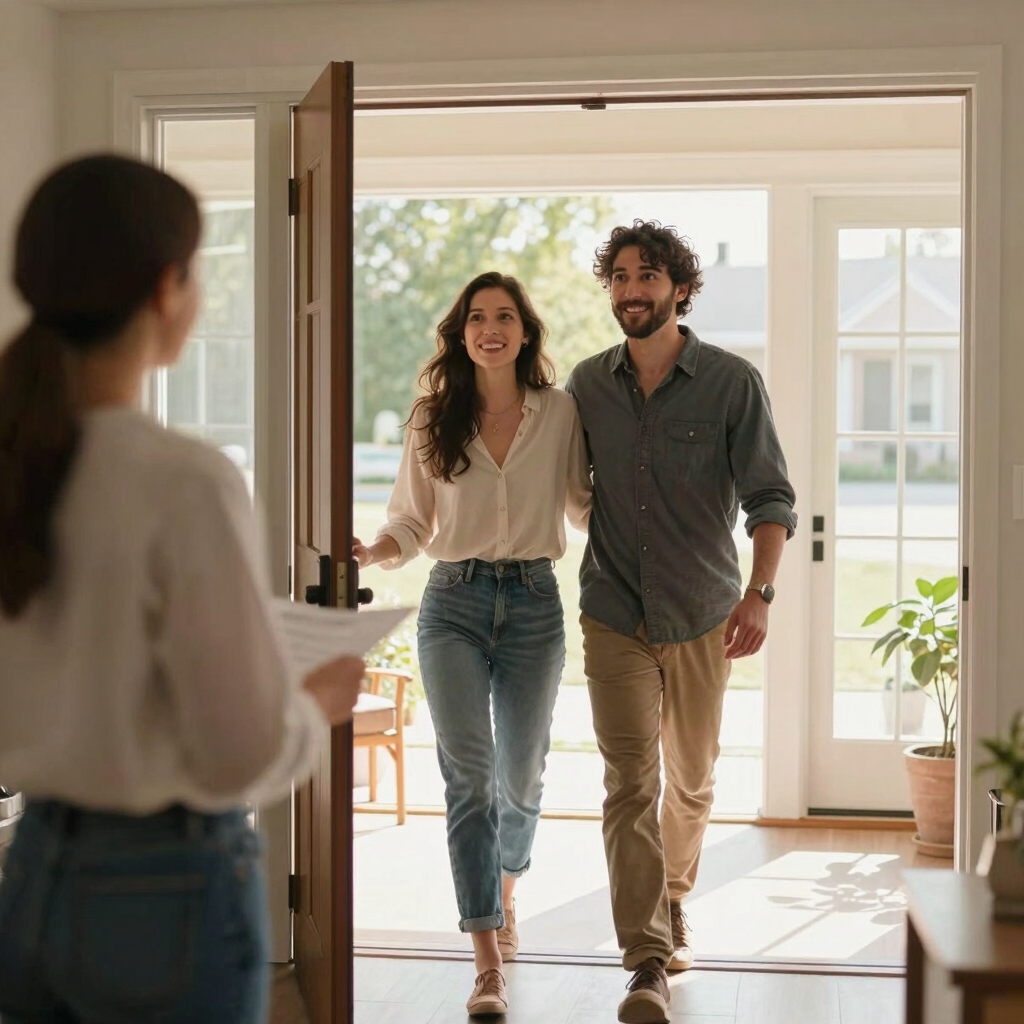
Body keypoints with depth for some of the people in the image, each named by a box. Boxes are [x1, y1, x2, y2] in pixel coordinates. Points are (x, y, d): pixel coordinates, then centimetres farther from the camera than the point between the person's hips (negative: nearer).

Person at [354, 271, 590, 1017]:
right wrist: (369, 553, -13)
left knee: (520, 775, 11)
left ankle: (505, 891, 43)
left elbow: (584, 506, 10)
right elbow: (411, 522, 6)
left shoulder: (560, 413, 3)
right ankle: (489, 963, -10)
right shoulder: (433, 420, 4)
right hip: (454, 605, -1)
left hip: (533, 602, 1)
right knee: (469, 773, -11)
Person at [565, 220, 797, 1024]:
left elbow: (771, 498, -8)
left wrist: (760, 593, -20)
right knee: (630, 784, -9)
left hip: (701, 618, 0)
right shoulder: (587, 385, 3)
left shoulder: (732, 382, -6)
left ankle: (672, 901, 40)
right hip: (615, 616, 1)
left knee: (690, 779, 15)